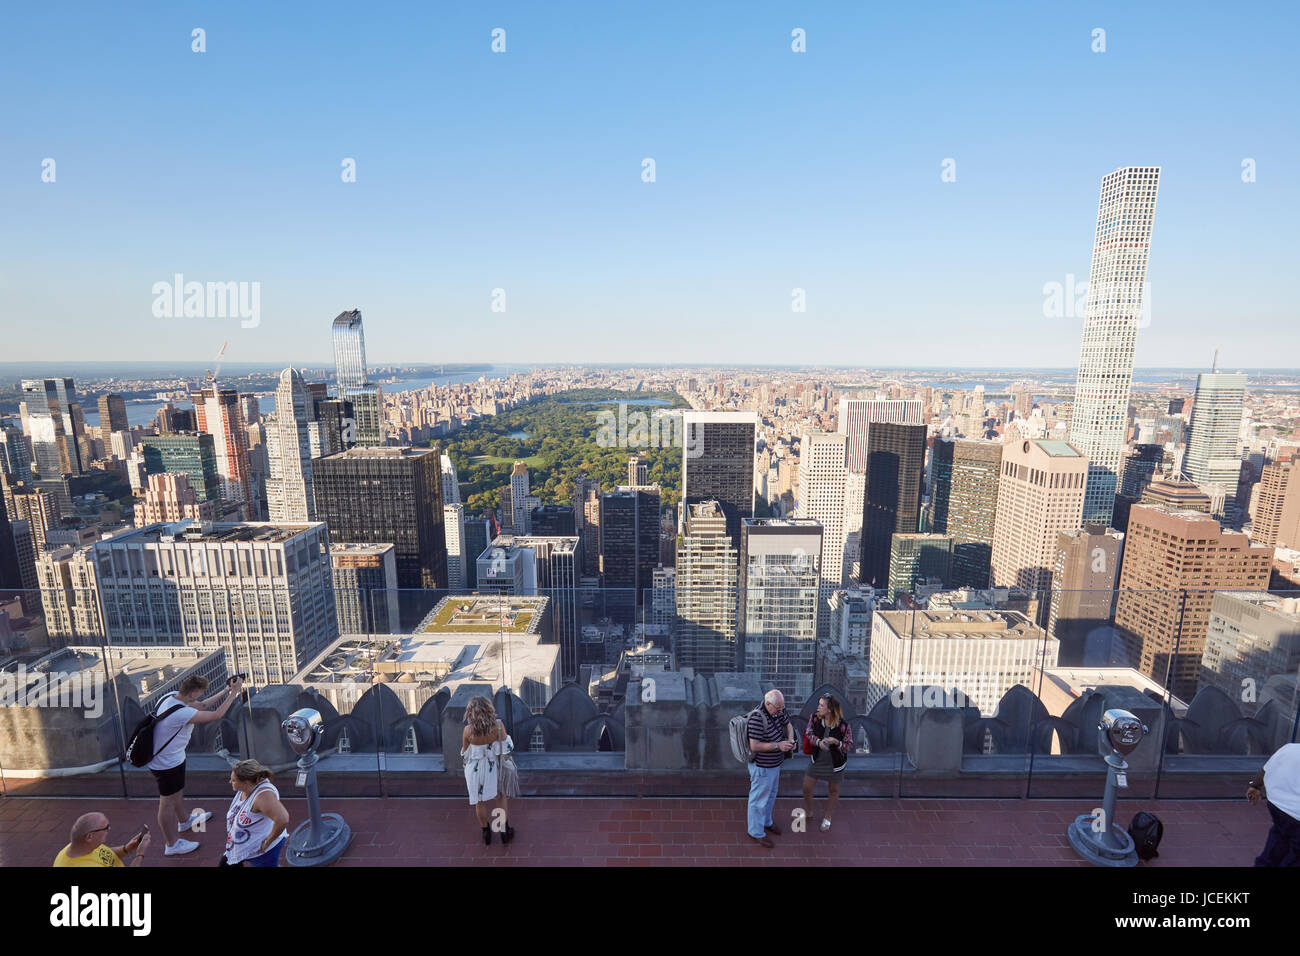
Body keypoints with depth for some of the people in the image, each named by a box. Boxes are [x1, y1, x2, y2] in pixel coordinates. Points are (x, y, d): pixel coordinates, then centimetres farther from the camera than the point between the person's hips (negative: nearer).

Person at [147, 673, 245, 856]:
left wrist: (226, 691, -3)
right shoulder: (181, 713, -37)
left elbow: (203, 706, 3)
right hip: (167, 764, -9)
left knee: (178, 791, 30)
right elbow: (217, 714, -29)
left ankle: (184, 820, 54)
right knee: (168, 802, 11)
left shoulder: (172, 696, -9)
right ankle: (172, 845, 30)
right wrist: (233, 693, -23)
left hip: (171, 757, 9)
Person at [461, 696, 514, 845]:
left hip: (475, 769, 0)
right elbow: (506, 747, -14)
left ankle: (486, 833, 38)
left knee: (480, 802, 22)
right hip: (493, 767, 0)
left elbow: (465, 754, -10)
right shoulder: (498, 726, -25)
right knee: (501, 796, 24)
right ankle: (505, 830, 29)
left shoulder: (468, 730, -24)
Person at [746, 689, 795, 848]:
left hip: (775, 764, 8)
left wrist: (790, 741, -9)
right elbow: (754, 746, -30)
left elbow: (788, 725, 10)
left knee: (771, 795, 27)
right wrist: (778, 745, -29)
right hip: (762, 767, -8)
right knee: (759, 799, 9)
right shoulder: (757, 718, -32)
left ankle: (766, 821, 49)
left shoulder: (778, 711, -8)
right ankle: (756, 832, 28)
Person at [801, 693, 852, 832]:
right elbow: (809, 733, -3)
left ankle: (827, 818, 45)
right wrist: (819, 742, -23)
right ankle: (808, 813, 40)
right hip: (817, 760, 3)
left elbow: (849, 745, -14)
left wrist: (837, 742, -33)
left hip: (835, 763, -3)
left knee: (833, 790, 19)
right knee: (806, 787, 11)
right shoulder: (814, 718, -17)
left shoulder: (843, 725, -25)